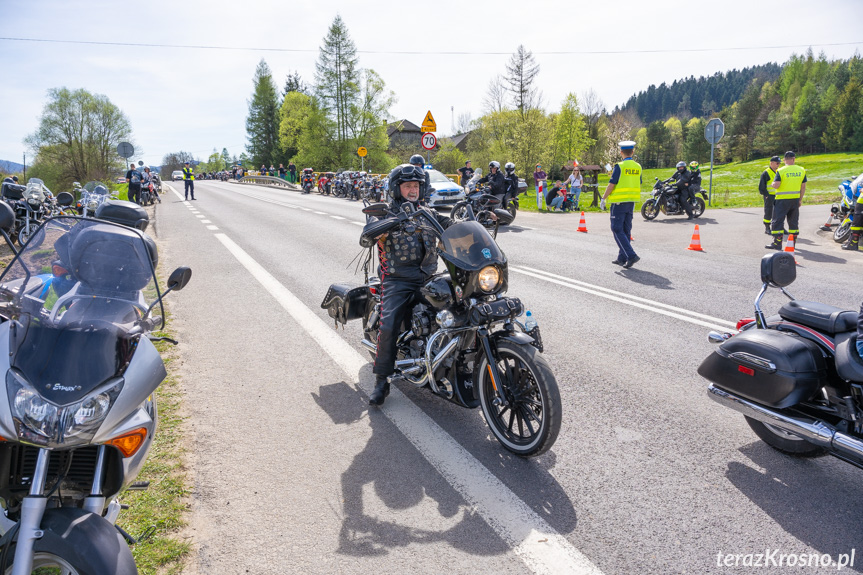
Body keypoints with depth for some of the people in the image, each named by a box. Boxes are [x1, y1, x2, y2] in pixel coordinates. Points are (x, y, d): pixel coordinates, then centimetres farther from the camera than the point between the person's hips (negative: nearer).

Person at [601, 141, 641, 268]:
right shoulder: (638, 167, 8)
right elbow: (639, 185, 15)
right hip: (631, 202, 7)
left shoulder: (619, 166, -13)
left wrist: (603, 199, -7)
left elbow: (611, 185, -14)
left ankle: (631, 255, -15)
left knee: (617, 230, -4)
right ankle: (622, 258, 17)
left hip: (619, 202, -7)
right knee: (626, 230, 12)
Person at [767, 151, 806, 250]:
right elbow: (803, 187, 9)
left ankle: (777, 243, -5)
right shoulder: (801, 170, 5)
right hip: (795, 199, 5)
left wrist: (773, 184, 4)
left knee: (777, 220, -1)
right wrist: (800, 199, 17)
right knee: (793, 221, 14)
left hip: (782, 200, -5)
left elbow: (776, 185, -19)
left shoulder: (781, 171, -11)